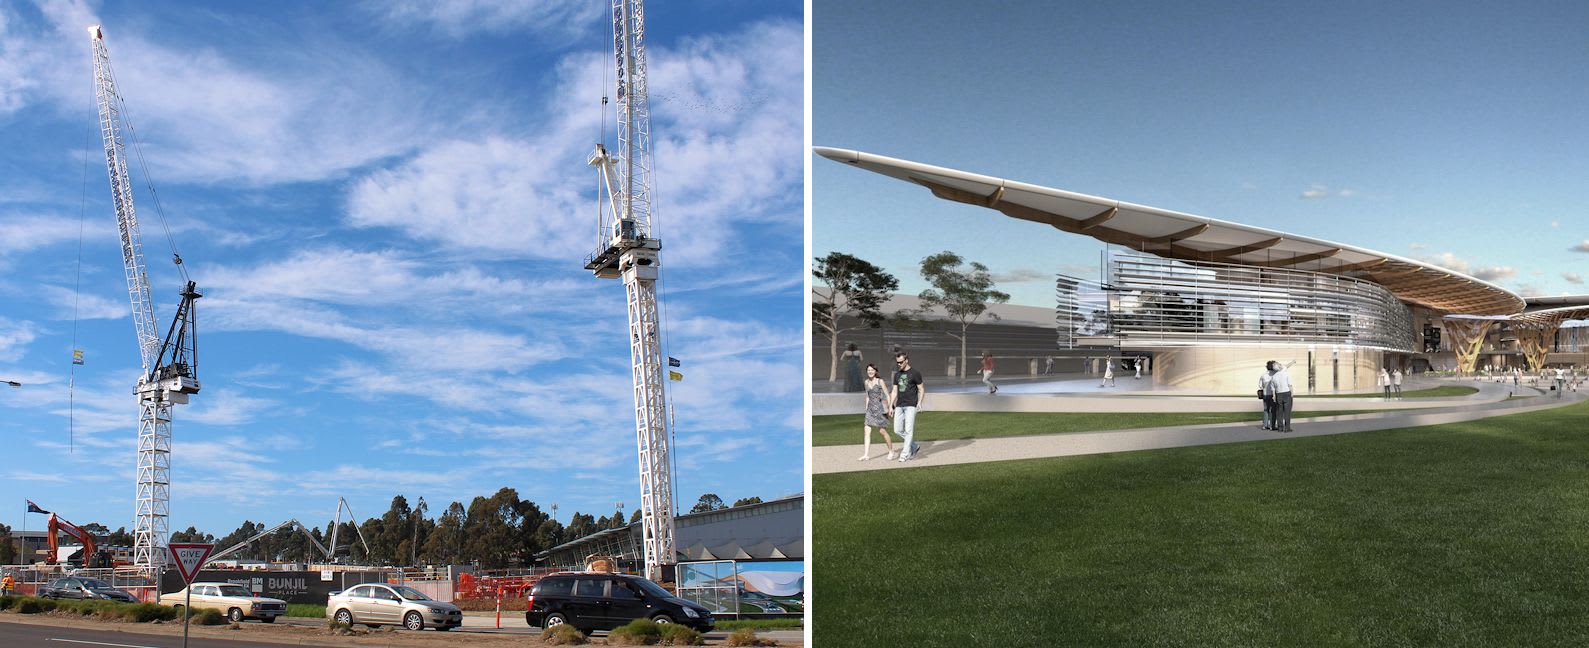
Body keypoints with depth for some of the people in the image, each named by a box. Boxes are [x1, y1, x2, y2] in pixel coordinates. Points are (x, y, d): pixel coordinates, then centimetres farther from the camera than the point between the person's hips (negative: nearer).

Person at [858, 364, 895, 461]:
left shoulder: (880, 381, -6)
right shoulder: (866, 382, 10)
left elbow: (887, 395, -4)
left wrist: (890, 407, -10)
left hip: (879, 408, -5)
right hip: (871, 409, 5)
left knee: (882, 431, 1)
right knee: (866, 431, -6)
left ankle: (891, 452, 19)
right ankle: (866, 455, -7)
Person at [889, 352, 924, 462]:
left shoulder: (915, 373, -3)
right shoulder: (897, 375, 14)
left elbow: (921, 390, -1)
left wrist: (919, 402, -14)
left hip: (910, 406, -6)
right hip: (899, 406, 6)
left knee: (908, 430, -8)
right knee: (897, 430, 2)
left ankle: (904, 454, -4)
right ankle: (914, 447, 20)